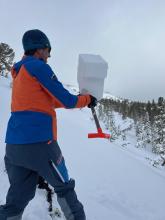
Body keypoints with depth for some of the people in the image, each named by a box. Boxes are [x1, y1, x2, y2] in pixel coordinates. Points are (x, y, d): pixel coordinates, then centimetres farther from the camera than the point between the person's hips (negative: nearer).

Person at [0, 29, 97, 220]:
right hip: (39, 143, -7)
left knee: (17, 198, 13)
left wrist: (80, 99, 27)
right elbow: (66, 101, -7)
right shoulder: (38, 67, -5)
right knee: (64, 187, 13)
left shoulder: (18, 73, 21)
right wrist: (87, 99, 12)